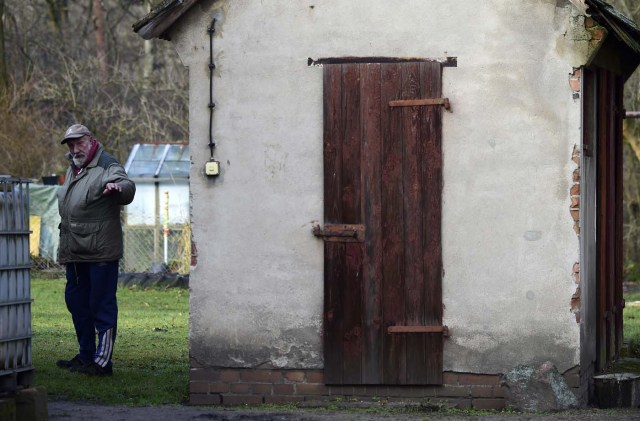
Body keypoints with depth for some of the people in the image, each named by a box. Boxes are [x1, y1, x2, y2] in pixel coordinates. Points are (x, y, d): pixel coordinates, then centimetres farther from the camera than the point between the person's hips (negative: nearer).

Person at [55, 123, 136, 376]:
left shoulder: (106, 167, -9)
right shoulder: (73, 169, 19)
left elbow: (127, 188, -29)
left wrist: (119, 187, -53)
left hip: (100, 251, -10)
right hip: (75, 252, 10)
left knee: (102, 305, -7)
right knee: (76, 301, 16)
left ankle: (102, 362, -5)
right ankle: (86, 356, 27)